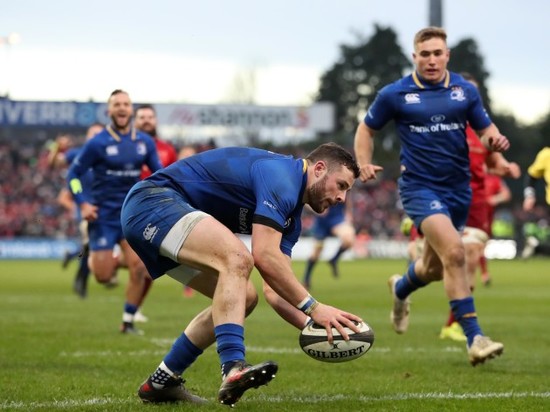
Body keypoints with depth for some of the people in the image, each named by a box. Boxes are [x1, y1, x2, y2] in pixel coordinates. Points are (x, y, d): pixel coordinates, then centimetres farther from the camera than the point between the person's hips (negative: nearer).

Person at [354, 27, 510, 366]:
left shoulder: (466, 91, 4)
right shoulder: (395, 94, -3)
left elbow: (485, 128, 8)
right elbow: (367, 129, 9)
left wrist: (495, 140, -15)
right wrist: (364, 164, -7)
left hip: (458, 188, 5)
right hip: (420, 187, -4)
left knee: (435, 268, 16)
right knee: (454, 251, -26)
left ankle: (401, 289, 54)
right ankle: (475, 338, -24)